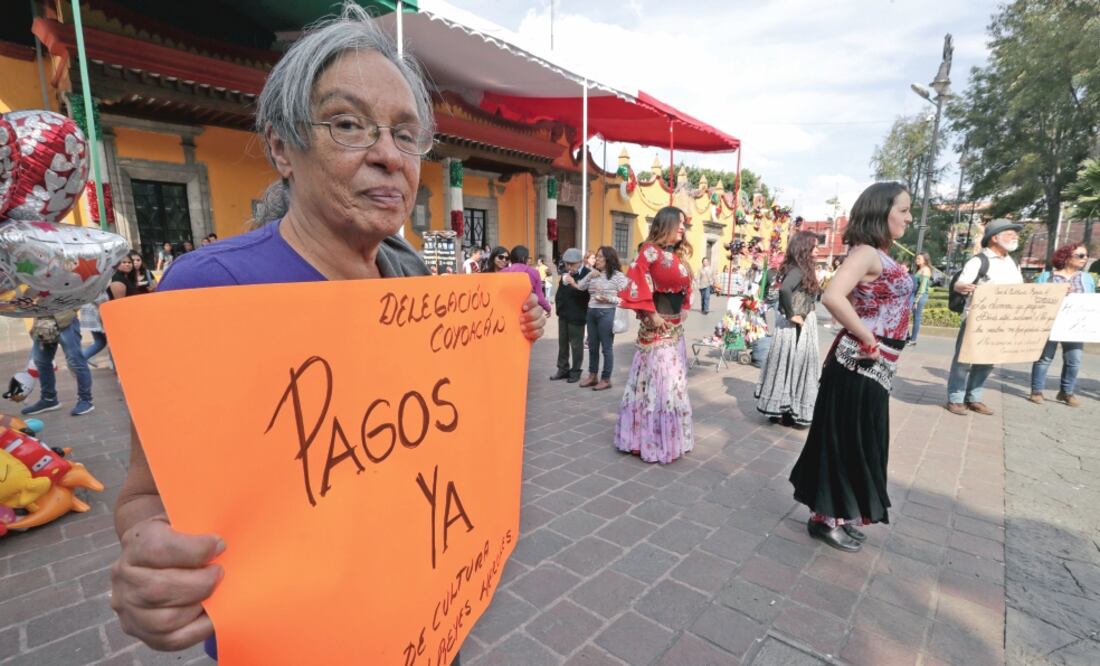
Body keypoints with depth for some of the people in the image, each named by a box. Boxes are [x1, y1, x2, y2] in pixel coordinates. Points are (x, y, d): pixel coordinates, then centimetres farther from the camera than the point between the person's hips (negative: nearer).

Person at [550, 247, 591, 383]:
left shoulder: (588, 274, -16)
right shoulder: (565, 271, 5)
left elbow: (586, 294, -23)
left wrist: (574, 284, -32)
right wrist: (558, 305, 7)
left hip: (576, 315, -7)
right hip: (563, 313, 7)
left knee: (576, 344, 4)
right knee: (562, 343, 14)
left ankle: (575, 371, 17)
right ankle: (563, 369, 26)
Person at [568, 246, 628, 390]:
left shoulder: (618, 276, -6)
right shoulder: (593, 274, 11)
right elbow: (581, 287, 10)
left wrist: (607, 299, -18)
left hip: (607, 313, -6)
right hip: (591, 312, 6)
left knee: (606, 347, 4)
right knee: (592, 346, 14)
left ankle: (606, 379, 15)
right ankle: (592, 376, 26)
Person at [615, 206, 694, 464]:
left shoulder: (679, 255, 13)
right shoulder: (650, 251, -11)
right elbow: (635, 282, -21)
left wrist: (684, 309, 10)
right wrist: (651, 314, -20)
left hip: (675, 327, 9)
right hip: (656, 327, -8)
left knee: (673, 381, 14)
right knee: (658, 382, -3)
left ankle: (668, 436, 27)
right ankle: (652, 439, 11)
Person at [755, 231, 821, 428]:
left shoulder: (801, 269, 12)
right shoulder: (799, 270, -17)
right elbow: (784, 289, -36)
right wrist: (791, 315, -25)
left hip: (801, 325, 9)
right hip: (796, 327, -9)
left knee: (792, 366, 14)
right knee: (792, 366, -1)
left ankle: (781, 408, 23)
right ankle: (787, 412, 10)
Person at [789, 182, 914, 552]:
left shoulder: (881, 256, 13)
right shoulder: (866, 252, -16)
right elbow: (832, 297, -33)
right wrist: (869, 341, -23)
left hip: (874, 368, 10)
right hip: (859, 365, -10)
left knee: (857, 443, 17)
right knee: (843, 442, 1)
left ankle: (837, 514, 31)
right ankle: (826, 518, 17)